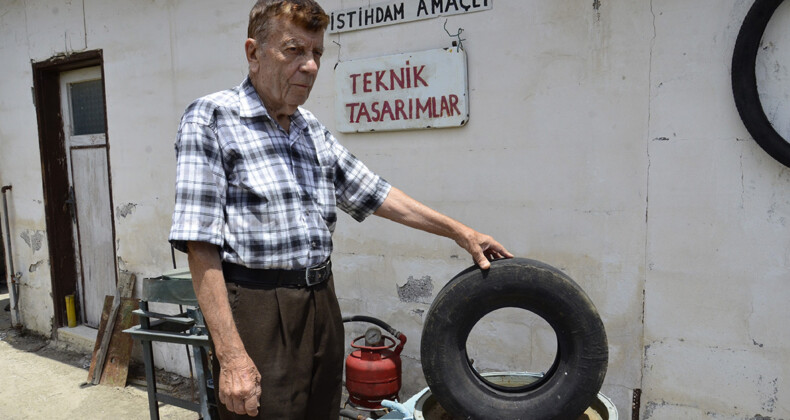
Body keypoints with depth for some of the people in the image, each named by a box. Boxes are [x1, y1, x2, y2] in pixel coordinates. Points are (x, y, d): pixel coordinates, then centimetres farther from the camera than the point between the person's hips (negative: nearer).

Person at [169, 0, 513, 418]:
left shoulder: (315, 131, 12)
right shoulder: (212, 118, -7)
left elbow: (375, 193, 18)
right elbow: (201, 244, -13)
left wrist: (461, 232, 19)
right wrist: (231, 355, -18)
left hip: (322, 305, 6)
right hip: (259, 314, -6)